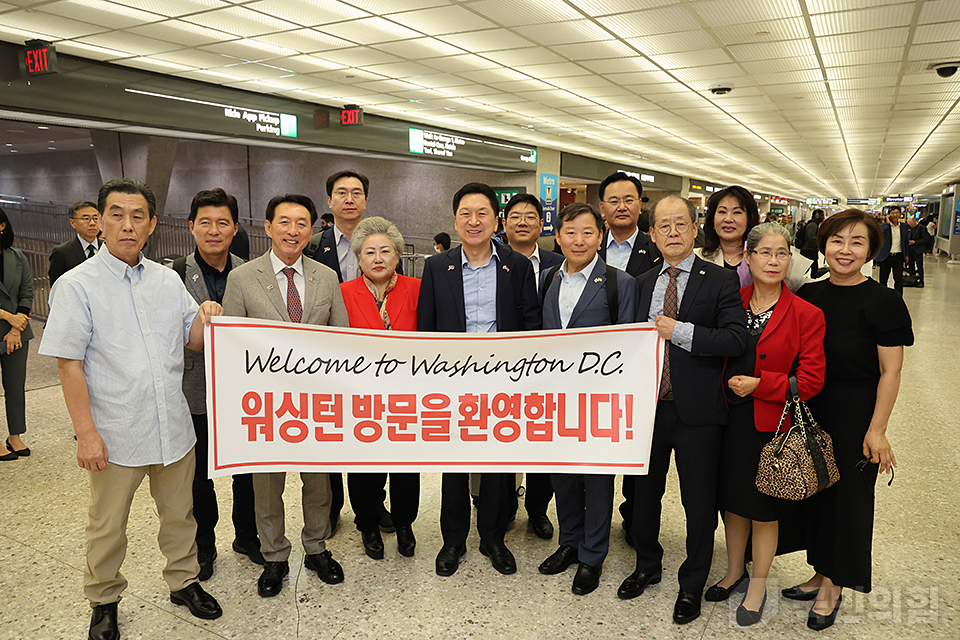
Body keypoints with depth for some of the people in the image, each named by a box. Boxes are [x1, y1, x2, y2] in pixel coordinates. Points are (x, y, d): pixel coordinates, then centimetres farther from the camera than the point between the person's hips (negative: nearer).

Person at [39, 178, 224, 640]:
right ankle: (104, 602, 35)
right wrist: (86, 432, -15)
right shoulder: (77, 285, -9)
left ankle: (183, 581, 38)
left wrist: (207, 318, -11)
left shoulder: (167, 280, 6)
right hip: (115, 435, -4)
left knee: (179, 514, 18)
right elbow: (69, 364, -11)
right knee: (107, 527, 13)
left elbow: (194, 340, 12)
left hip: (173, 427, 4)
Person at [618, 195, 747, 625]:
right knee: (644, 492, 19)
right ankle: (647, 565, 42)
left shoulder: (720, 281, -6)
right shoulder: (642, 283, 9)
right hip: (647, 407, 5)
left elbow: (737, 339, -18)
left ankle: (692, 585, 31)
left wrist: (681, 331, -21)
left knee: (699, 503, 9)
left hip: (696, 413, -4)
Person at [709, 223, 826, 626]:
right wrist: (723, 389, -3)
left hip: (771, 426, -3)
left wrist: (759, 384, -18)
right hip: (730, 421, 3)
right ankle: (734, 572, 39)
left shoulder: (806, 315, -9)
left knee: (764, 510, 11)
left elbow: (811, 380, -10)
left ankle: (758, 588, 31)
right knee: (732, 501, 17)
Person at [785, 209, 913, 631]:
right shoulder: (808, 295, 3)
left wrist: (877, 430, -16)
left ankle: (833, 589, 25)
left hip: (854, 413, -5)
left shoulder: (883, 302, -11)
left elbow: (889, 372, -12)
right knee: (814, 489, 14)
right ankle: (821, 576, 33)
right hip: (808, 407, 5)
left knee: (846, 494, 7)